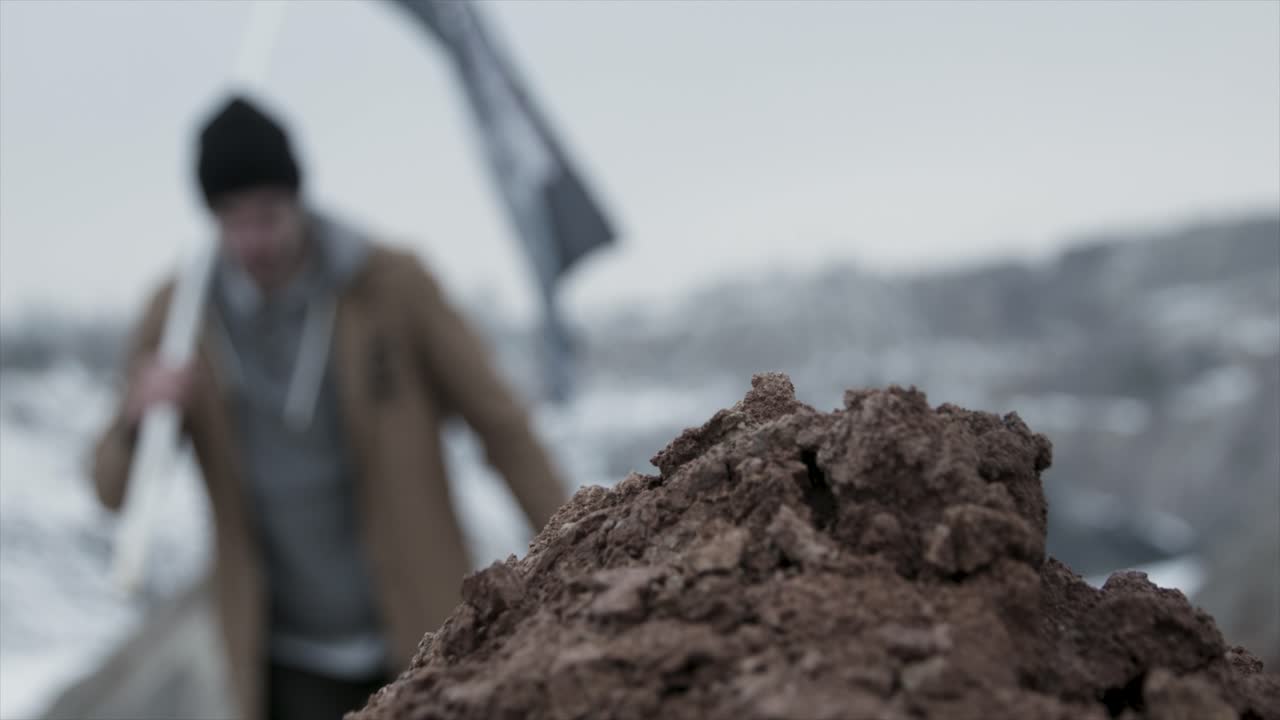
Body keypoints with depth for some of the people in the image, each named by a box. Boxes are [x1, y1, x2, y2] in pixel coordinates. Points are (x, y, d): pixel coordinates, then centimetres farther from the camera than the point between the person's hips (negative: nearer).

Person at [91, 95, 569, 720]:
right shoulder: (179, 314, -6)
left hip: (422, 639, -1)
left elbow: (498, 421, -6)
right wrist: (137, 415, -24)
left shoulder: (394, 285, -14)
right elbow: (115, 488, -1)